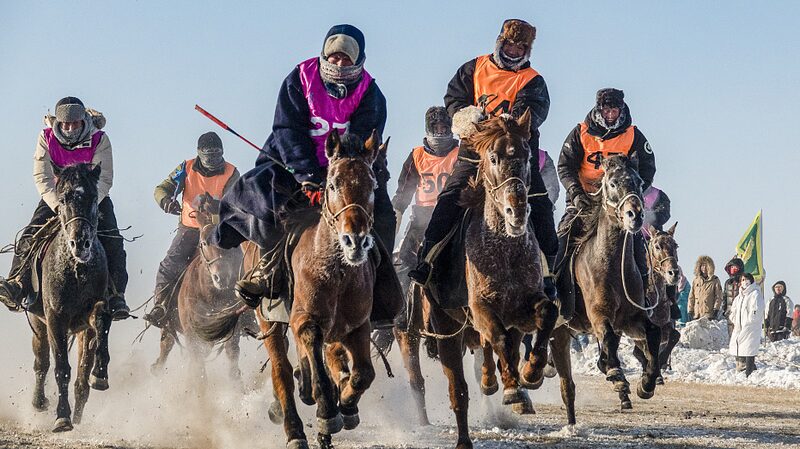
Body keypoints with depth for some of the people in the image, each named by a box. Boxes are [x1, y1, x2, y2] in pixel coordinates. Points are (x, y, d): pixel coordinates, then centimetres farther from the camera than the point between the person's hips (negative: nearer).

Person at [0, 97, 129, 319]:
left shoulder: (99, 140, -17)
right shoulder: (47, 138, -13)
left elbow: (104, 179, -20)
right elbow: (42, 178, -17)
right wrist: (58, 206, -31)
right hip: (56, 195, 1)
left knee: (112, 241, -21)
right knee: (31, 235, -20)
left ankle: (115, 294, -22)